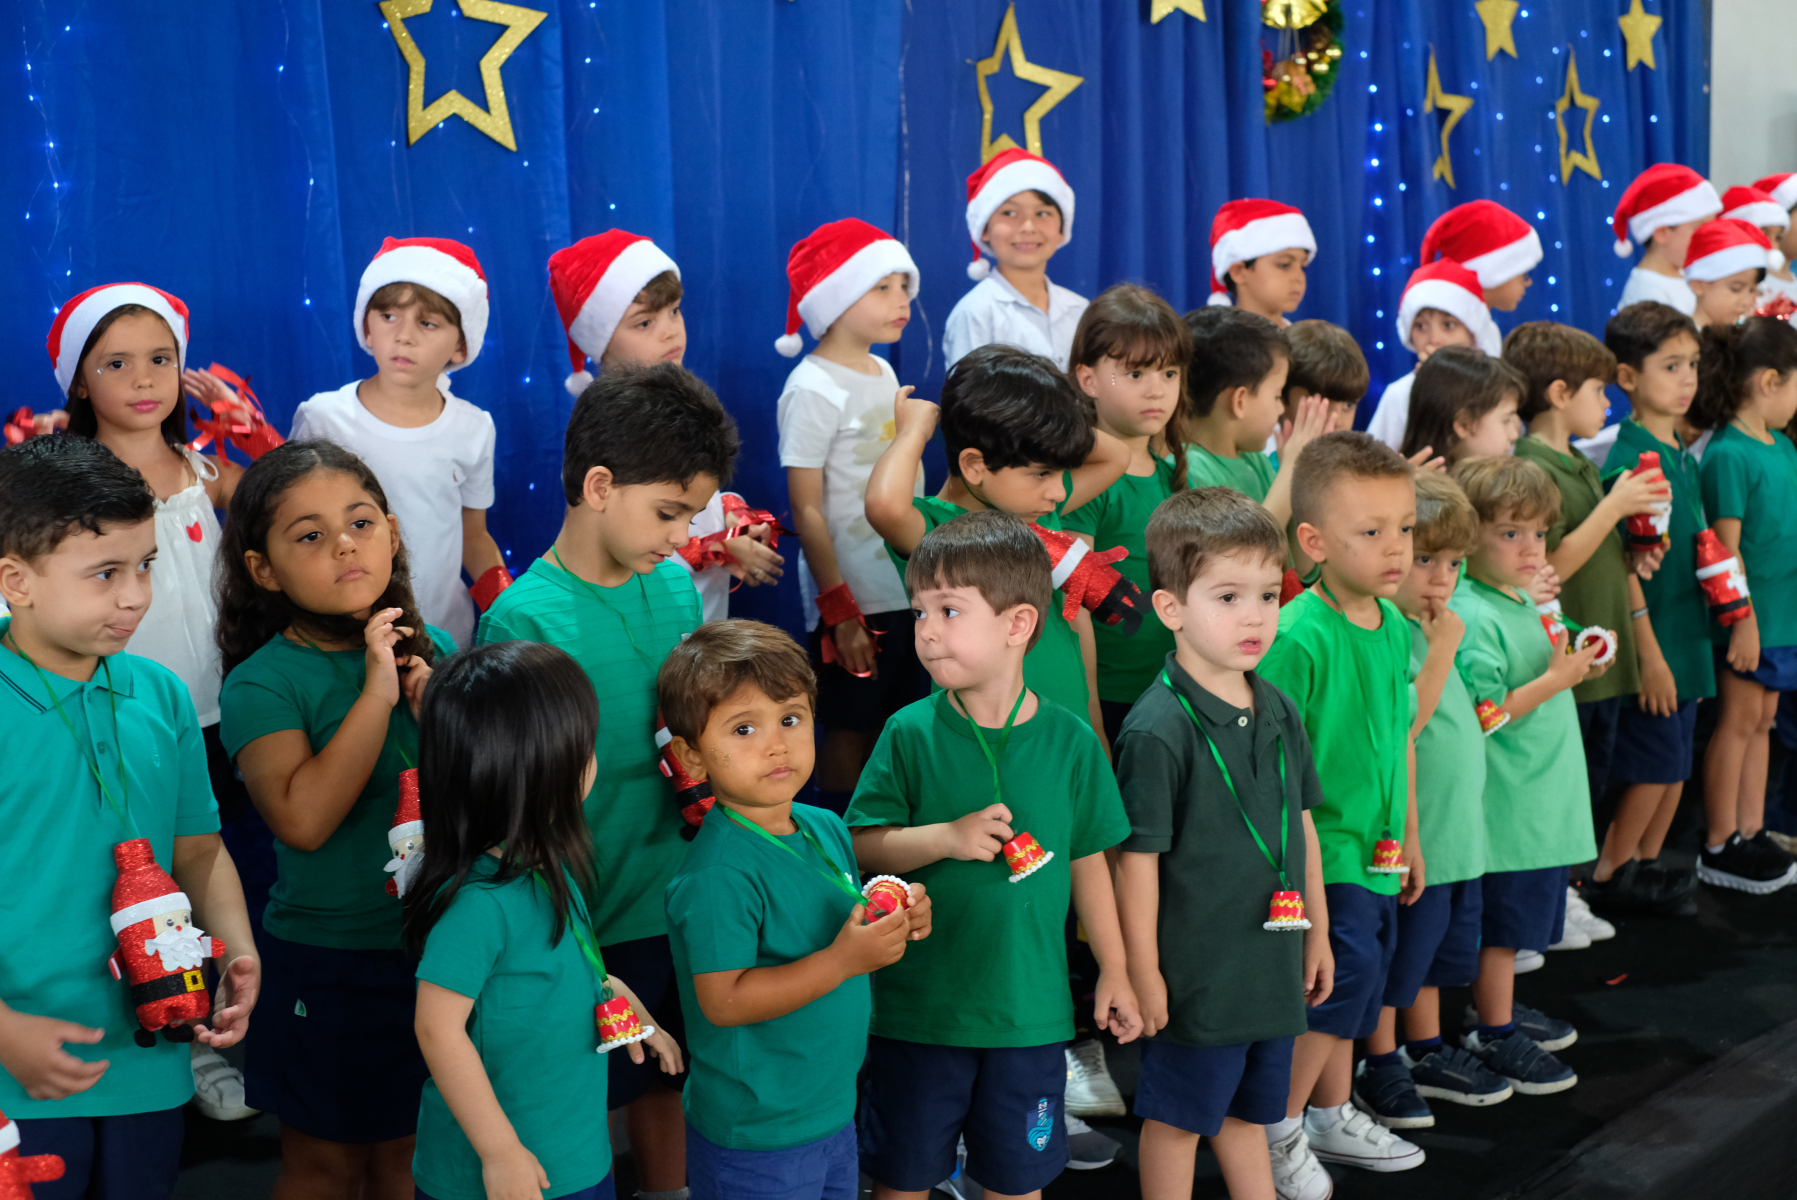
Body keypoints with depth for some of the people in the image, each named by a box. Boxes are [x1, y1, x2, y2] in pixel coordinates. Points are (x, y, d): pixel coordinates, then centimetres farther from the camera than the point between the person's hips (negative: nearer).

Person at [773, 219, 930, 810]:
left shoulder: (883, 373, 11)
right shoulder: (814, 389, -13)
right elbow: (807, 509, -16)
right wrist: (839, 610, -18)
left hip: (910, 589, 8)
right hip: (855, 601, -8)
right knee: (851, 731, 3)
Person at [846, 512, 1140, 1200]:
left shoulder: (1068, 740, -5)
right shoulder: (911, 733, -8)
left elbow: (1087, 861, 5)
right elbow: (861, 845, -8)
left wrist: (1114, 971, 10)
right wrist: (949, 838, -23)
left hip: (1029, 1008, 1)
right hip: (917, 1006, -1)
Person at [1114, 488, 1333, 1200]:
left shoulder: (1280, 713, 3)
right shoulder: (1158, 729, -20)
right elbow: (1137, 857, -17)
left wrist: (1318, 931, 18)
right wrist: (1142, 972, -14)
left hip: (1272, 965, 7)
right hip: (1195, 973, -7)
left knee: (1248, 1109, 22)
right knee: (1177, 1116, 10)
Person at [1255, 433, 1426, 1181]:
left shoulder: (1395, 625, 6)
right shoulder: (1300, 635, -20)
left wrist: (1408, 833, 21)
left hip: (1376, 849, 8)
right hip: (1320, 848, -8)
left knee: (1357, 984, 18)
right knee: (1345, 969, -10)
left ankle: (1331, 1117, 37)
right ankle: (1280, 1128, 9)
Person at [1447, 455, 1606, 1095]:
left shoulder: (1522, 600, 11)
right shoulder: (1469, 615, -20)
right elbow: (1479, 714, -23)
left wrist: (1573, 667, 8)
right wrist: (1556, 679, -21)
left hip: (1543, 795, 9)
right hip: (1504, 797, -9)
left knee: (1520, 915, 20)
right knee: (1500, 920, 2)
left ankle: (1498, 1008, 34)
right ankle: (1493, 1034, 13)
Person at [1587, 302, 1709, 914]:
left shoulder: (1684, 456, 10)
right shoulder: (1628, 460, -17)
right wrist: (1648, 652, -19)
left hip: (1686, 635, 8)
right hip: (1651, 637, -8)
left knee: (1675, 766, 14)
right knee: (1654, 765, -1)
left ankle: (1645, 864, 27)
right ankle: (1608, 877, 13)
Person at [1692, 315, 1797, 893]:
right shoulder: (1729, 455, -17)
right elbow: (1726, 547, -18)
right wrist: (1743, 619, -18)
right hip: (1746, 612, -8)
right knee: (1739, 720, 0)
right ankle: (1719, 847, 10)